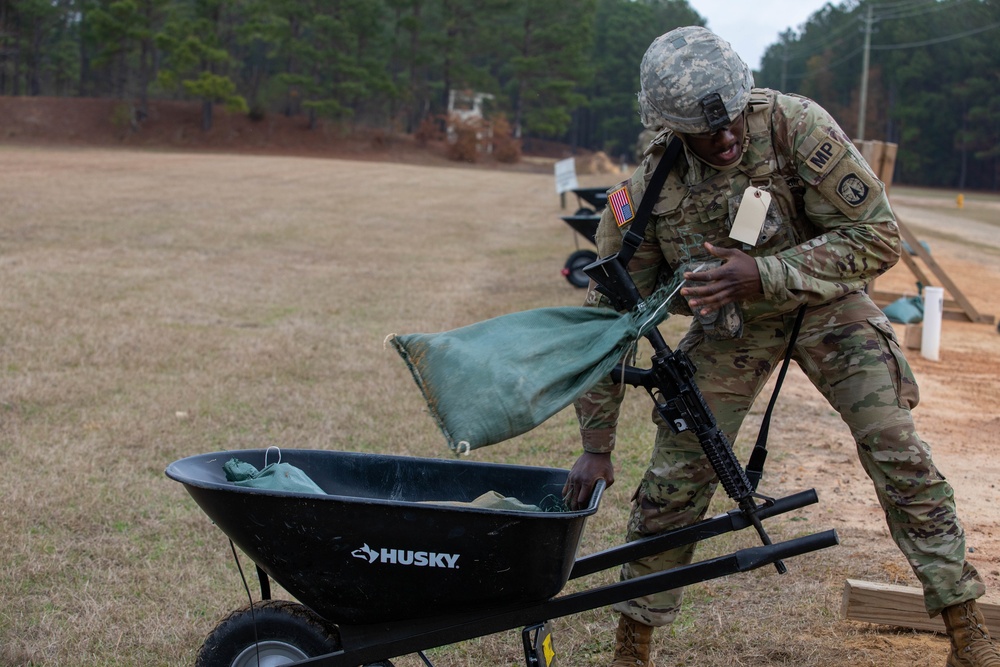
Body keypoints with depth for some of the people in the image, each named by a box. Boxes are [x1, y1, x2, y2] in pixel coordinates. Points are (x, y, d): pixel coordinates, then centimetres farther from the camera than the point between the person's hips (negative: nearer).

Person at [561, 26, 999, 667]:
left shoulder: (797, 126, -28)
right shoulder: (647, 193, -21)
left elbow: (878, 237, -24)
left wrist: (764, 274, -36)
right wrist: (596, 447, -14)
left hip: (826, 304, -1)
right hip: (729, 323, 1)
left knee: (902, 461, -10)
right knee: (674, 481, -3)